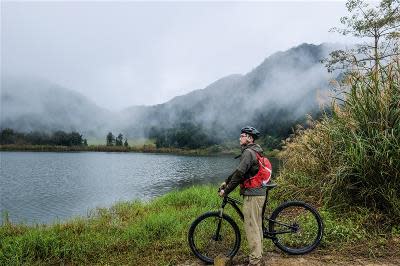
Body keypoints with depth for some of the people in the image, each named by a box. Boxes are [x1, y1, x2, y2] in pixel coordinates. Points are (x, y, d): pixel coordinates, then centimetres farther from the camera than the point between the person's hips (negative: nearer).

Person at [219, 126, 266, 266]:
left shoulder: (248, 152, -16)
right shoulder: (255, 151, 17)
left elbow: (239, 174, -21)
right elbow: (239, 171, 21)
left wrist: (226, 191, -13)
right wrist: (226, 182, 20)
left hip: (252, 195, -10)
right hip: (259, 193, 10)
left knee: (251, 227, -3)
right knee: (257, 226, 17)